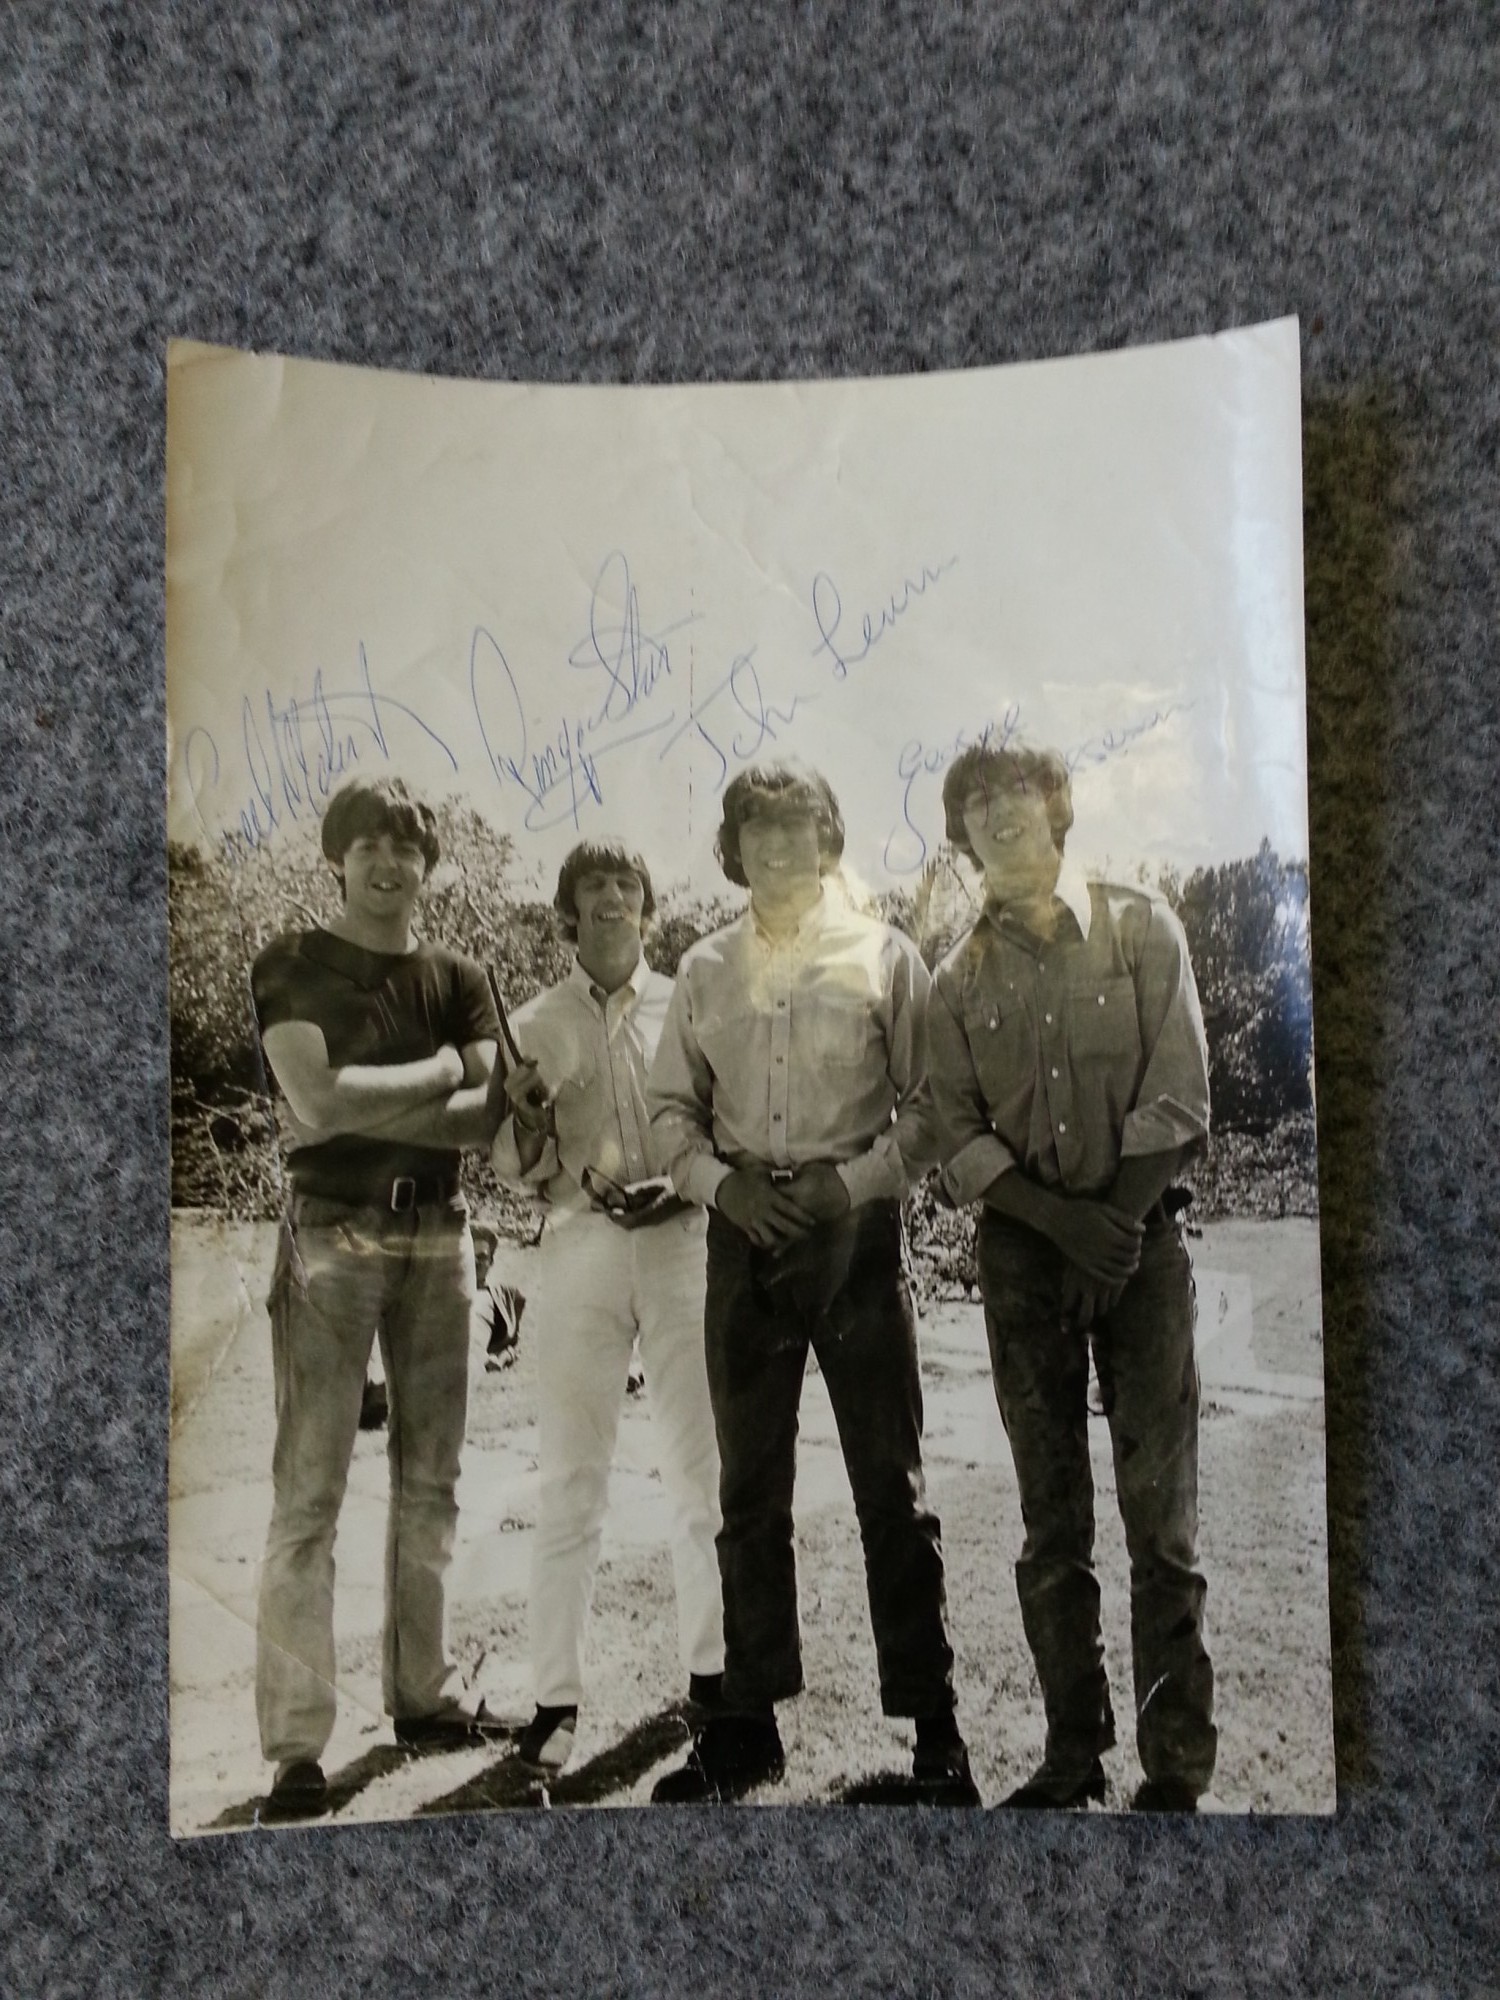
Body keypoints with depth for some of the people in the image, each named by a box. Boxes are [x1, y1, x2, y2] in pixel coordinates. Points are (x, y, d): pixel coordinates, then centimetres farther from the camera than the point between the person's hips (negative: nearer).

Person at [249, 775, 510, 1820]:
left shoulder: (458, 978, 11)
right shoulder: (294, 965, 2)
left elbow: (487, 1111, -3)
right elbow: (315, 1101, -13)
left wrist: (367, 1107, -13)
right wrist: (436, 1073, -5)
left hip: (439, 1234, 4)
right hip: (332, 1234, -4)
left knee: (430, 1480, 11)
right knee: (309, 1494, -3)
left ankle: (426, 1691, 24)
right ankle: (296, 1744, 5)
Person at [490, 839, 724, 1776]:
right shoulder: (539, 1023, 7)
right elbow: (513, 1167, 5)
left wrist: (685, 1188, -12)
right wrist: (525, 1123, -17)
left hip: (682, 1246, 0)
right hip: (580, 1251, 0)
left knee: (704, 1474, 6)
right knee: (573, 1482, 3)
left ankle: (711, 1666, 22)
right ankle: (558, 1696, 12)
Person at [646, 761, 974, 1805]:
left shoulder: (884, 955, 2)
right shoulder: (705, 969, 10)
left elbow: (929, 1104, 0)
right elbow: (673, 1108, 12)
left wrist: (851, 1180, -13)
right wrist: (722, 1181, -6)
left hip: (856, 1232, -3)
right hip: (746, 1237, 3)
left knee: (892, 1484, 3)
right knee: (750, 1489, 11)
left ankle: (934, 1724, 16)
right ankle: (749, 1722, 24)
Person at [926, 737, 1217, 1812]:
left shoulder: (1140, 928, 2)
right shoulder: (959, 980, 7)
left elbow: (1178, 1099, -4)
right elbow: (961, 1140, 2)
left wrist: (1120, 1228, -10)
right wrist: (1065, 1219, -11)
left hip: (1142, 1238, -2)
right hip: (1024, 1251, 2)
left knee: (1160, 1510, 0)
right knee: (1052, 1515, 9)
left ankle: (1178, 1762, 11)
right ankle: (1073, 1748, 21)